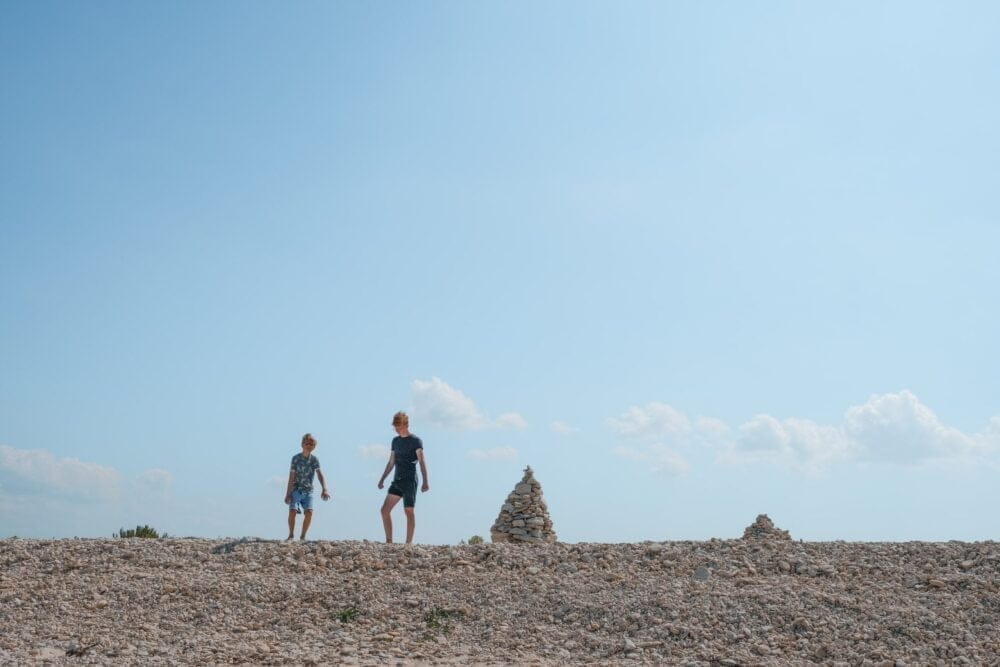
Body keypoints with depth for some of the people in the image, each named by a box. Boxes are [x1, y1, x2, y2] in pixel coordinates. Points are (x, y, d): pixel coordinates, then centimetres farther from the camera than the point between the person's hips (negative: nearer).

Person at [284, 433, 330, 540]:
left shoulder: (314, 459, -1)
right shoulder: (296, 458, -6)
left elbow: (320, 475, -11)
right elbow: (291, 477, -6)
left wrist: (324, 490, -26)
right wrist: (288, 494, -8)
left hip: (308, 491, 2)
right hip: (296, 490, -2)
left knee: (309, 512, -12)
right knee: (292, 511, -15)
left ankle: (303, 536, 2)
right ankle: (291, 535, 4)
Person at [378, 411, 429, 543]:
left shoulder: (415, 441, -6)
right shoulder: (395, 441, 14)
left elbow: (422, 462, -13)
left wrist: (425, 481, -22)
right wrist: (382, 479, 18)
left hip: (410, 481, -7)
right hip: (397, 481, 7)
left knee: (408, 511, -6)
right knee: (385, 510, 0)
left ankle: (409, 542, -3)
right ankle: (389, 541, 5)